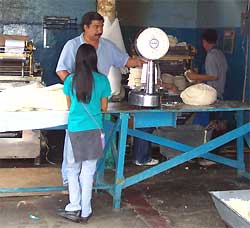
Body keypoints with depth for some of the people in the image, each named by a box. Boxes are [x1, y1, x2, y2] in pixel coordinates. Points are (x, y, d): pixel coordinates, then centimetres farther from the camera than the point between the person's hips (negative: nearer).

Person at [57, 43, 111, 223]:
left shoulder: (70, 80, -3)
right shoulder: (102, 80, -4)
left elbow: (70, 106, 9)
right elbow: (104, 108, 4)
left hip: (75, 129, 0)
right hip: (94, 129, 0)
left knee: (72, 169, 14)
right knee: (88, 171, 7)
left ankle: (74, 208, 8)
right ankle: (85, 212, 13)